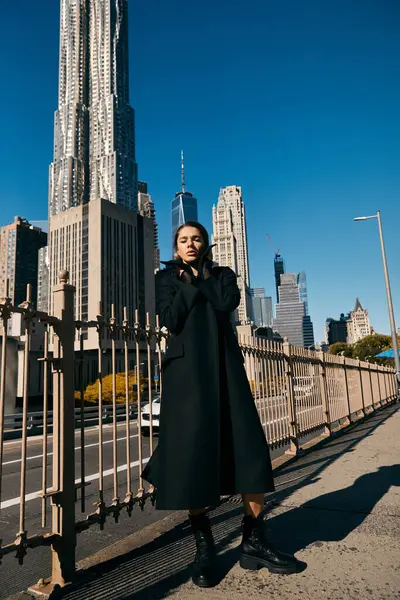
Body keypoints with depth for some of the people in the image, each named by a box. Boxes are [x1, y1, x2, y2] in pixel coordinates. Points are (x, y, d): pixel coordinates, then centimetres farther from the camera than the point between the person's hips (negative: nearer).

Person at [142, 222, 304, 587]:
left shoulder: (223, 275, 17)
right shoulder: (166, 278, 12)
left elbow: (228, 303, -7)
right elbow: (172, 321, -5)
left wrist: (200, 276, 1)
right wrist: (190, 282, -3)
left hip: (225, 367, 2)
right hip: (187, 370, -2)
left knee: (248, 447, -4)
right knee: (193, 452, -5)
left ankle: (254, 543, 6)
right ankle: (204, 547, 9)